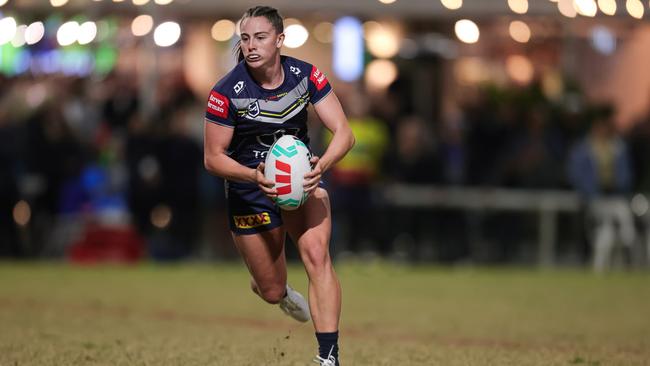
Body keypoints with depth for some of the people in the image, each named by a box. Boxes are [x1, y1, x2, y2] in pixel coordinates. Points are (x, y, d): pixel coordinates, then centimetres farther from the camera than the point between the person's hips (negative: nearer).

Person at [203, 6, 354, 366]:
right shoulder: (227, 92, -19)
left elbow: (343, 132, -14)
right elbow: (213, 158, -14)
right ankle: (265, 284, 49)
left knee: (316, 253, -26)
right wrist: (254, 176, -33)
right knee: (273, 292, 7)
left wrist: (321, 165, -35)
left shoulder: (305, 75, -13)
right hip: (250, 192, -1)